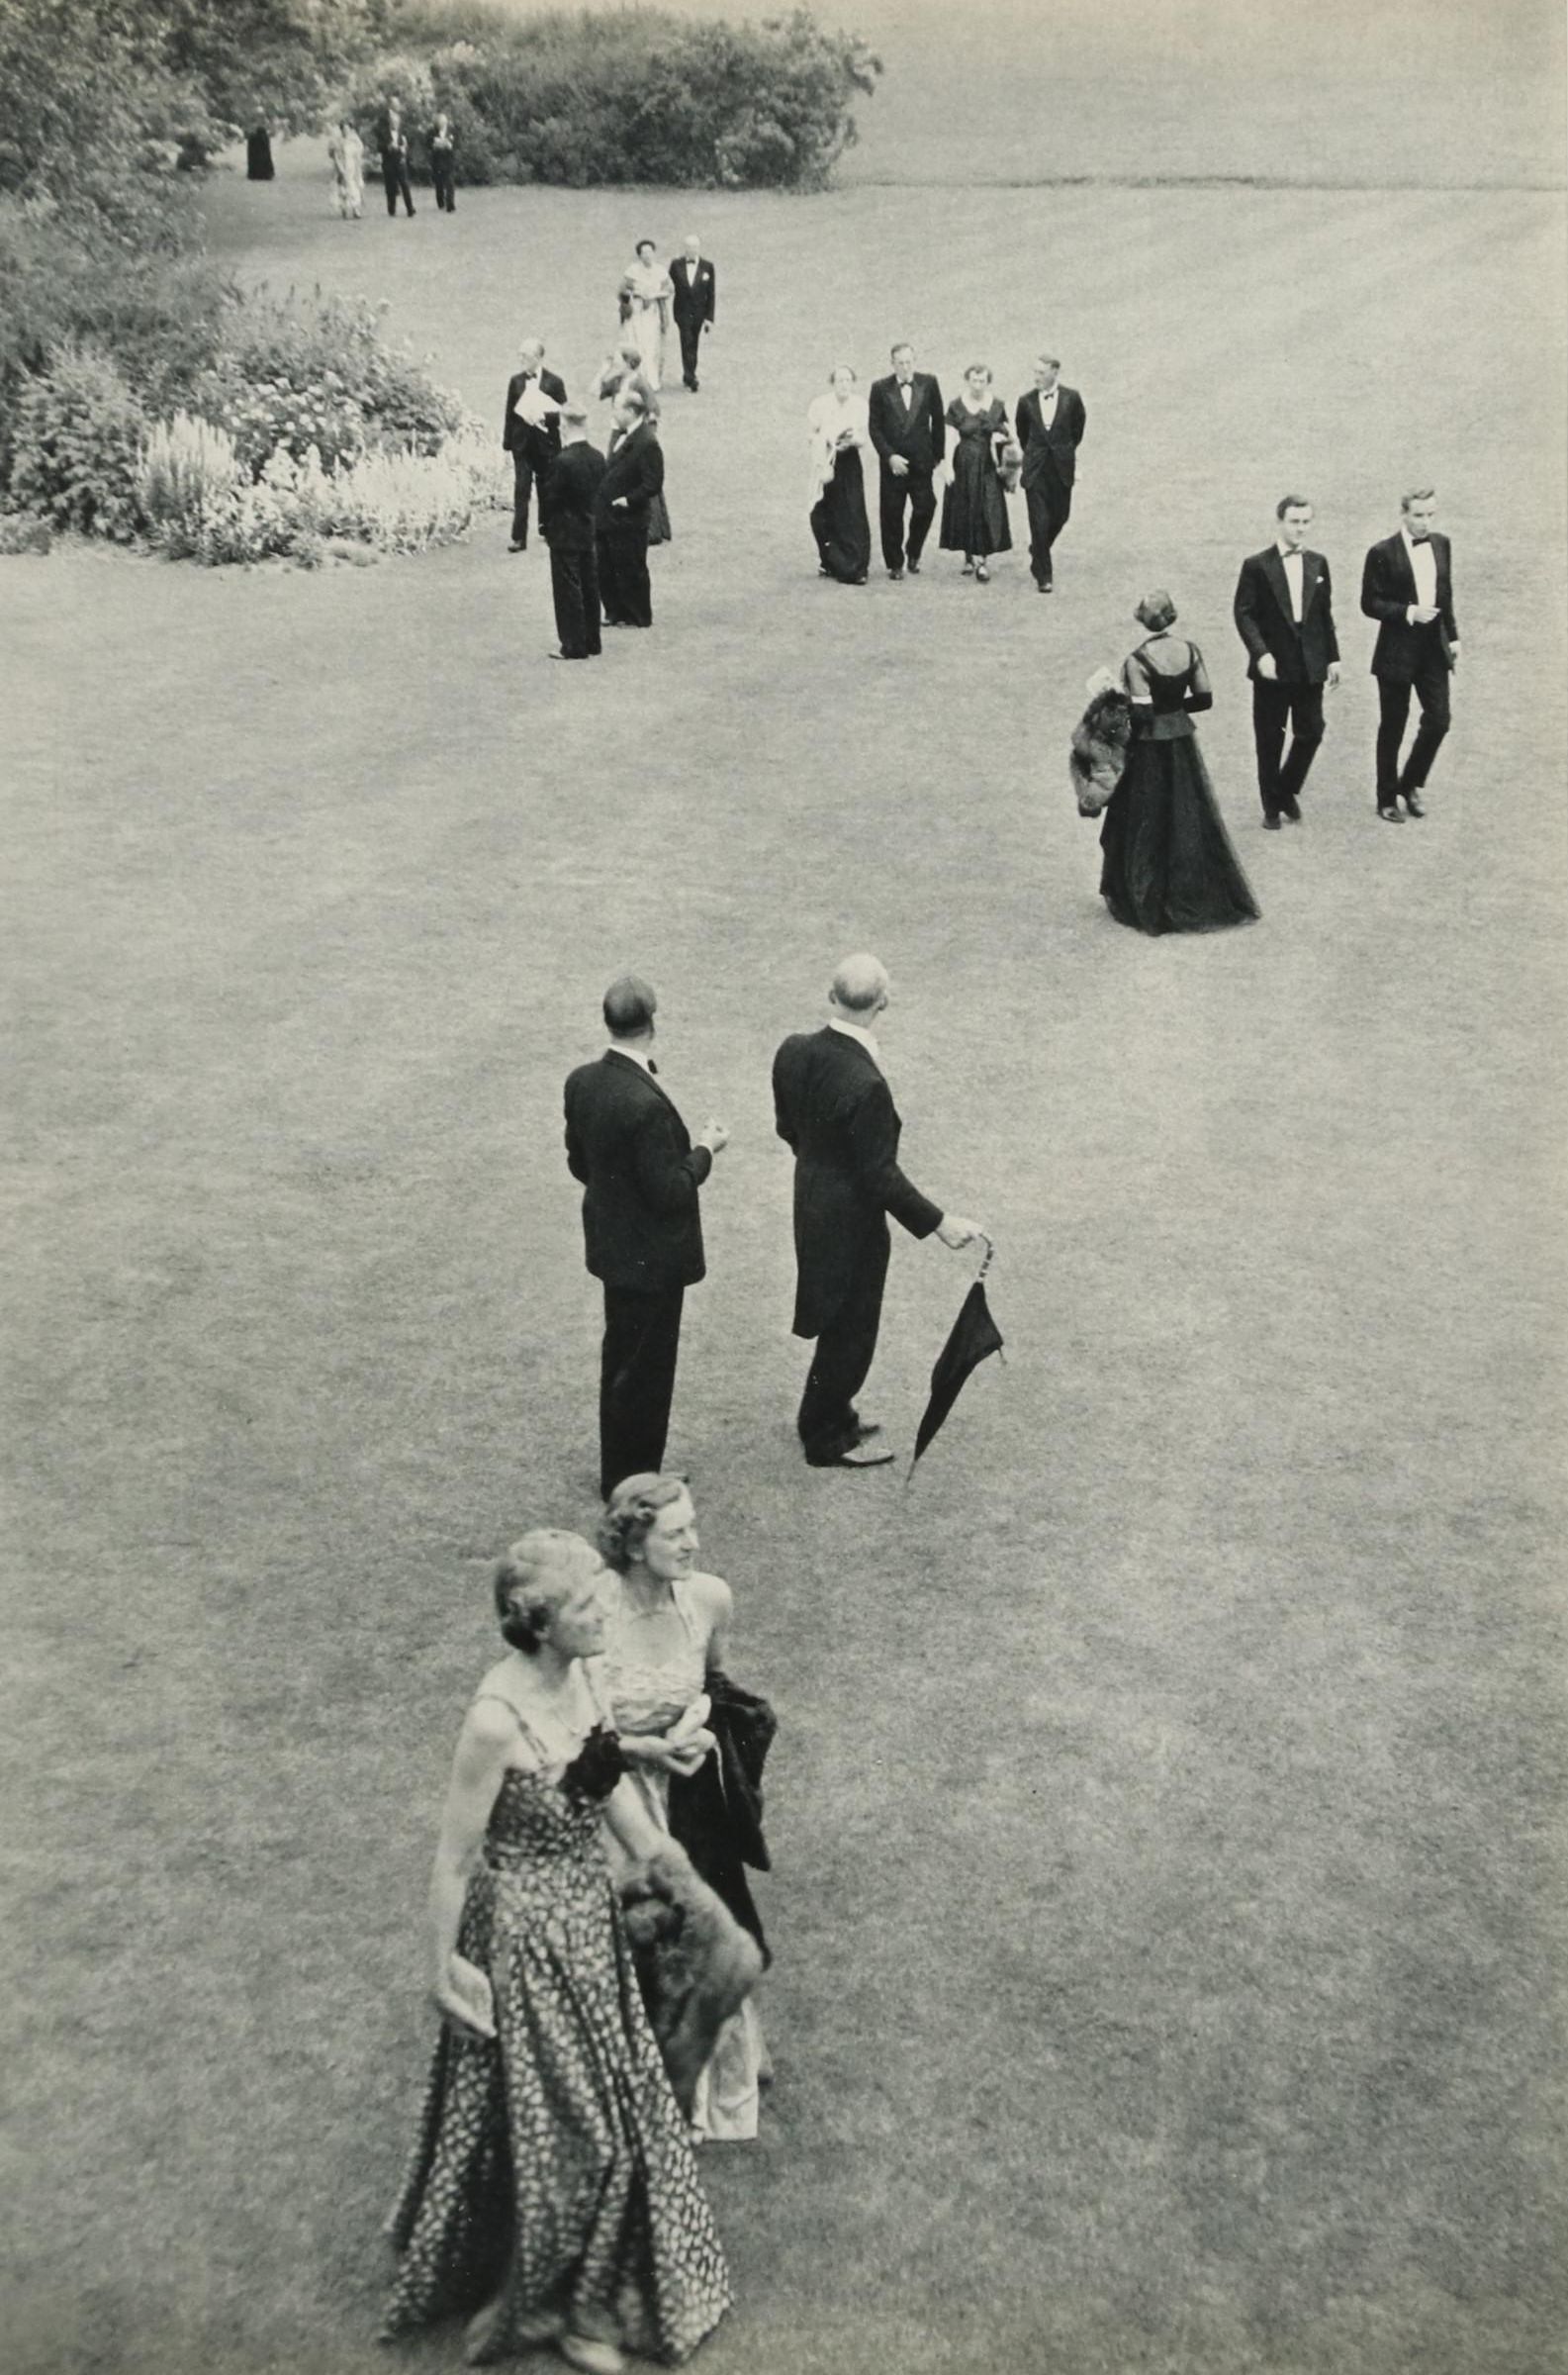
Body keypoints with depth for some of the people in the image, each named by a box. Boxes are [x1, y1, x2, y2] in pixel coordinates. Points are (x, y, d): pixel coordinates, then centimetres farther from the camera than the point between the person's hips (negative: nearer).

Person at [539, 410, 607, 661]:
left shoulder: (563, 461, -21)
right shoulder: (598, 457, 1)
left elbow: (550, 498, -15)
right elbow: (599, 493, 8)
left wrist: (544, 528, -1)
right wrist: (591, 521, 15)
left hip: (565, 536, -7)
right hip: (590, 533, 7)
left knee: (568, 591, 0)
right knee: (589, 587, 14)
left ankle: (574, 646, 3)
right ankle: (592, 642, 21)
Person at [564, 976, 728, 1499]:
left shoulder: (582, 1082, -5)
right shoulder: (646, 1103, -30)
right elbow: (669, 1193, -25)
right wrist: (704, 1151, -10)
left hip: (611, 1245, 9)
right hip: (649, 1257, -9)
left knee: (621, 1359, 23)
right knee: (645, 1371, 8)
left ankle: (619, 1473, 39)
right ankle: (633, 1483, 22)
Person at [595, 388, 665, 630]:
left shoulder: (647, 443, -19)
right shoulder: (619, 435, 9)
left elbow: (653, 484, -21)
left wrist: (628, 500, -19)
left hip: (629, 521, -9)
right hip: (607, 518, 9)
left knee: (631, 571, 4)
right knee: (605, 569, 14)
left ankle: (638, 617, 17)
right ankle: (615, 613, 27)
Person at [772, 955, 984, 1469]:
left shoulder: (794, 1051, -9)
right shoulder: (865, 1085, -32)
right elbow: (881, 1176, -25)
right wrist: (938, 1223, -17)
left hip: (811, 1201, 8)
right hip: (851, 1219, -7)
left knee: (840, 1321, 25)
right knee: (850, 1327, 12)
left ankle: (827, 1415, 42)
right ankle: (828, 1439, 28)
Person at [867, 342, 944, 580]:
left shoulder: (928, 383, 1)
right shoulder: (881, 389, -1)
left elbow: (938, 420, 8)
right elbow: (874, 427, -1)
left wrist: (938, 454, 6)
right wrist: (889, 456, -11)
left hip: (921, 460, 1)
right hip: (892, 462, -1)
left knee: (925, 508, -5)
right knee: (891, 515, 1)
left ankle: (913, 553, 19)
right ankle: (895, 563, 14)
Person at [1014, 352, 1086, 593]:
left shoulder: (1071, 397, -5)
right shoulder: (1026, 401, -3)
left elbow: (1079, 423, 12)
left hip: (1062, 467, 1)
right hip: (1035, 469, -1)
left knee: (1060, 516, 9)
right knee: (1039, 522, -5)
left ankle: (1038, 552, 38)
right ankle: (1043, 575, 3)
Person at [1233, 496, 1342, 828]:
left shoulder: (1317, 564, 9)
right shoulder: (1257, 566, -5)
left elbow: (1325, 613, 13)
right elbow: (1244, 614, -8)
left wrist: (1333, 656, 9)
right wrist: (1261, 653, -19)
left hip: (1311, 665, 4)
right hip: (1273, 665, -3)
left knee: (1311, 732, 3)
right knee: (1269, 738, 4)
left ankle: (1287, 789, 25)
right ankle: (1272, 806, 16)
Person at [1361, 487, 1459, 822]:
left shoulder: (1441, 545, 7)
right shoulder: (1383, 553, -10)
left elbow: (1446, 595, 15)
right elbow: (1370, 603, -9)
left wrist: (1453, 636, 12)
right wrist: (1409, 612, -21)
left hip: (1434, 647, 5)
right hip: (1397, 651, -5)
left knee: (1438, 720, 0)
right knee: (1392, 728, 4)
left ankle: (1411, 784, 21)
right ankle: (1387, 799, 17)